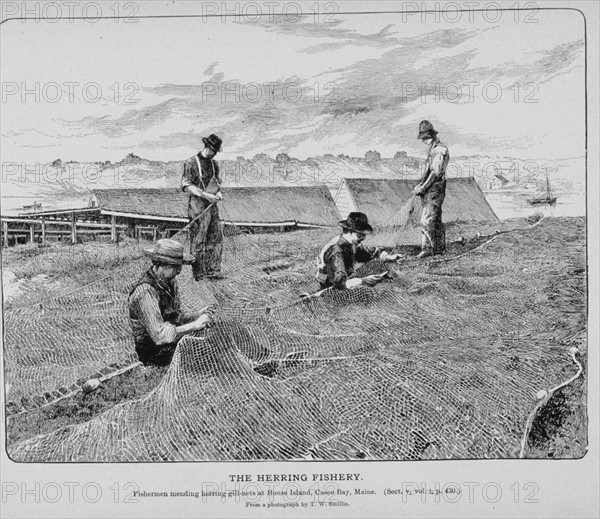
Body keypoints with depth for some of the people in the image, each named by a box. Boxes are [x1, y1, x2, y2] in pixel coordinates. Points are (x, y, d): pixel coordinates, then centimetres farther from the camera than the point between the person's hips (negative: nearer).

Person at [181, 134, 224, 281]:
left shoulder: (214, 164, 14)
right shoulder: (191, 163, -7)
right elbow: (186, 186, -12)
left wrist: (218, 192, 2)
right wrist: (205, 195, -20)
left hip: (212, 205, 7)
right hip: (198, 206, -7)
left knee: (216, 238, 5)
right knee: (198, 241, -4)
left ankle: (213, 271, 11)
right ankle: (199, 275, 1)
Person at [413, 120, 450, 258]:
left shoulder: (439, 150, -15)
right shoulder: (432, 150, 16)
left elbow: (436, 173, -19)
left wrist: (423, 187, -17)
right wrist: (419, 185, 11)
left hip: (435, 190, -10)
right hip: (430, 190, 10)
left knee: (426, 220, -12)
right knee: (436, 220, 13)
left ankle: (427, 248, -10)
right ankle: (440, 247, 19)